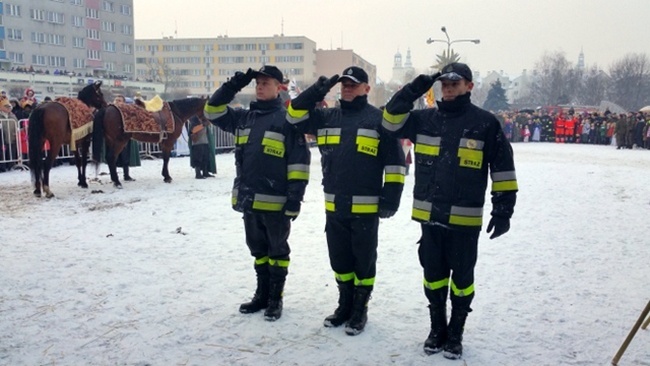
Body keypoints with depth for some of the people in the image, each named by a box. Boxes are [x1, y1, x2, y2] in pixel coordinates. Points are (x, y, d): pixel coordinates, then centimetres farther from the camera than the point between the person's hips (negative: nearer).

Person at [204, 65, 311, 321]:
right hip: (249, 200, 6)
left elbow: (299, 162, -12)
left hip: (276, 202, -6)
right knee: (258, 250, 17)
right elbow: (213, 112, 12)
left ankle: (276, 299, 21)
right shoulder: (244, 117, 11)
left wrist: (294, 199, -16)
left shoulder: (287, 120, -9)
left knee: (277, 250, 9)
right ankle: (262, 295, 31)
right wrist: (233, 85, 0)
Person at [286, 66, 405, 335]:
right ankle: (345, 305, 32)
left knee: (363, 261, 8)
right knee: (339, 260, 15)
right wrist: (316, 92, -6)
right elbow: (295, 117, 5)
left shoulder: (379, 119, -4)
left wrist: (390, 197, -10)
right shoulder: (326, 118, 11)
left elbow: (395, 161, -5)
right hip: (334, 206, 5)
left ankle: (360, 310, 23)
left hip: (365, 207, -5)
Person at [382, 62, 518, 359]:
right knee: (433, 275, 13)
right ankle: (437, 329, 31)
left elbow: (503, 168, -2)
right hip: (429, 215, 3)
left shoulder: (485, 122, -3)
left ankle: (455, 333, 26)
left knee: (461, 277, 9)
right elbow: (391, 122, 2)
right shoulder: (425, 119, 7)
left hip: (465, 218, -3)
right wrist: (414, 89, -6)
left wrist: (502, 210, -5)